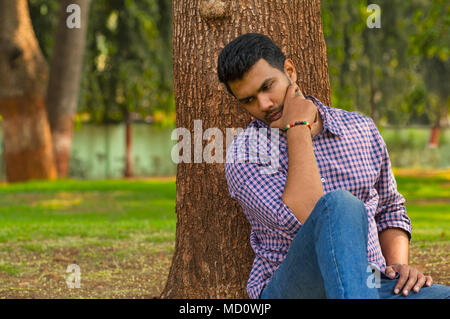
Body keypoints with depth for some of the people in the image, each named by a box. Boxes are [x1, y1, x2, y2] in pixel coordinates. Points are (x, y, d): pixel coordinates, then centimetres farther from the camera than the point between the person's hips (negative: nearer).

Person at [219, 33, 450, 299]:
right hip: (288, 289, -4)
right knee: (341, 205, -36)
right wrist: (298, 129, -10)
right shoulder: (245, 155, -2)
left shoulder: (360, 128, 14)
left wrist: (400, 266, 5)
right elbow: (300, 219, -19)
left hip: (368, 287, 4)